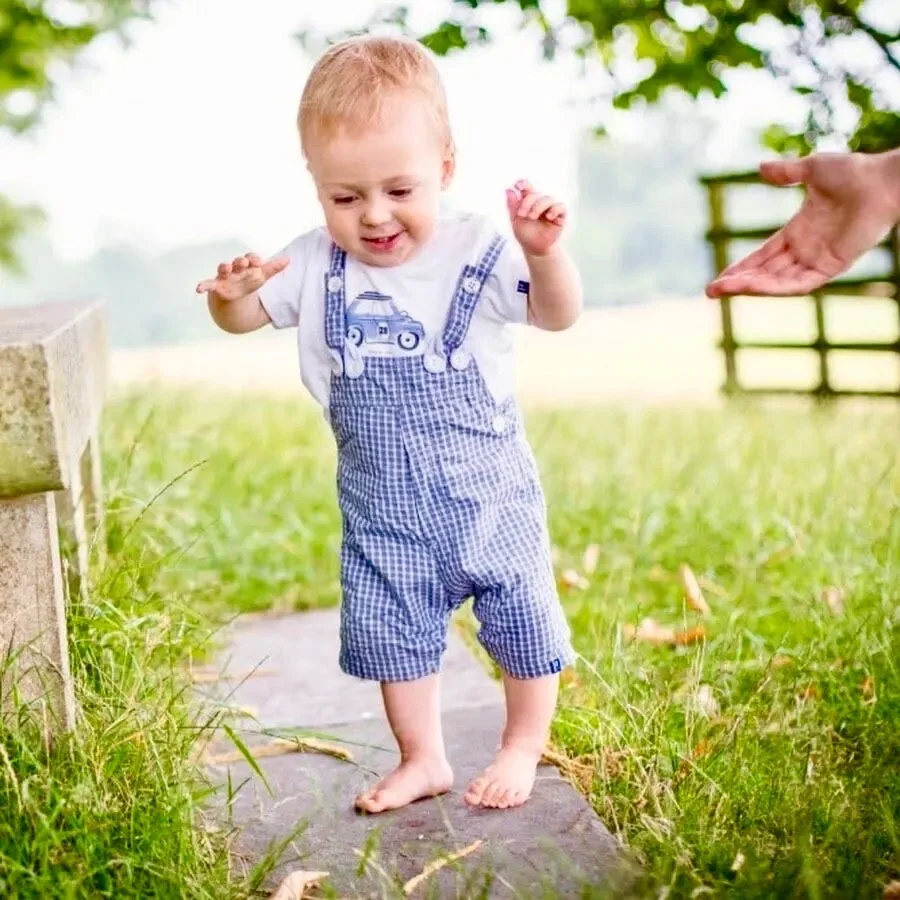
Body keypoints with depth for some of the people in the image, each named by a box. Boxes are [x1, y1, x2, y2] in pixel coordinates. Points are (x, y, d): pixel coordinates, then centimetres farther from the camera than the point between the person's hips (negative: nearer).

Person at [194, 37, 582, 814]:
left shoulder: (477, 253, -13)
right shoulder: (315, 266, -4)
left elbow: (558, 316, -17)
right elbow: (245, 317, 2)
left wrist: (543, 253, -38)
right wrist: (230, 294, -22)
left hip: (488, 493, -2)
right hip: (383, 510, 3)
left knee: (523, 621, 9)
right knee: (387, 630, 12)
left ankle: (523, 748, 32)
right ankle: (423, 760, 32)